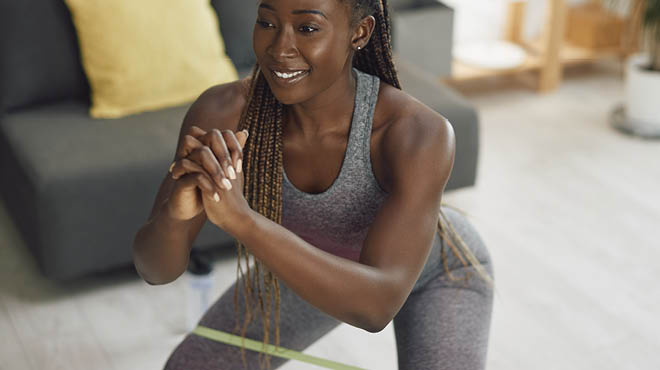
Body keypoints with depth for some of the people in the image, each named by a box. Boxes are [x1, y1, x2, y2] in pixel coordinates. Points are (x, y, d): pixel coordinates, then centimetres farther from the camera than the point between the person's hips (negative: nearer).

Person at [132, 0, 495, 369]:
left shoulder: (420, 132, -43)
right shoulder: (223, 110, -33)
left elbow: (377, 304, -50)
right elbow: (156, 266, -32)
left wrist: (240, 217, -63)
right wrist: (176, 209, -56)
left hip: (438, 272, -3)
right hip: (324, 263, 3)